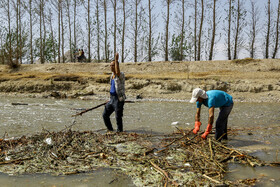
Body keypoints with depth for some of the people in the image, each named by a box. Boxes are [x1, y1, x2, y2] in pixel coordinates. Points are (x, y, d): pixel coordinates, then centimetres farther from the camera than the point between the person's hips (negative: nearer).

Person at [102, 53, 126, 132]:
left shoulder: (121, 75, -12)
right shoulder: (112, 75, 14)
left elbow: (117, 72, -37)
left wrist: (116, 60, -36)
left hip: (119, 99, -8)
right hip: (112, 98, 8)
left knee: (118, 117, -6)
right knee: (105, 114, 10)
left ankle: (119, 131, 10)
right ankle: (110, 129, 25)